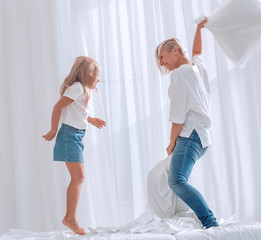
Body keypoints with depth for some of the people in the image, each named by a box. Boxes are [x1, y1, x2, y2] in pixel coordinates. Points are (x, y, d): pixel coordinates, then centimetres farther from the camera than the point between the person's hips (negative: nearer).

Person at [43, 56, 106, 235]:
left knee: (78, 178, 9)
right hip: (70, 134, -10)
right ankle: (70, 217, -6)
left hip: (76, 136, 10)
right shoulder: (77, 88, -13)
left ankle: (70, 217, 13)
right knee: (78, 177, -11)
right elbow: (58, 106, -19)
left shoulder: (84, 90, 17)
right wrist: (54, 131, -15)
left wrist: (90, 120, 26)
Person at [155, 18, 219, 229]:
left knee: (177, 181, -27)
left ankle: (211, 223, -33)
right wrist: (199, 29, 54)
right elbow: (197, 52, 44)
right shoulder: (198, 66, 18)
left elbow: (178, 114, -13)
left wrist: (172, 142, -6)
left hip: (190, 135, -10)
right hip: (203, 137, 10)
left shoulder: (179, 73, -7)